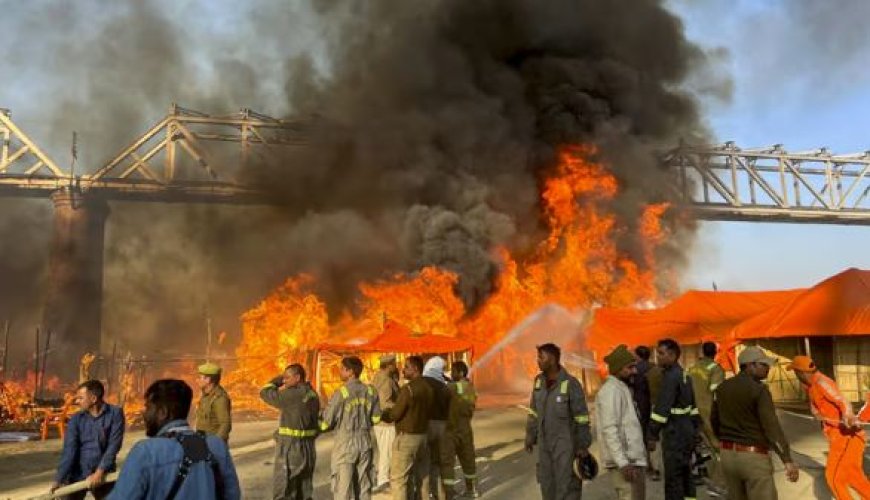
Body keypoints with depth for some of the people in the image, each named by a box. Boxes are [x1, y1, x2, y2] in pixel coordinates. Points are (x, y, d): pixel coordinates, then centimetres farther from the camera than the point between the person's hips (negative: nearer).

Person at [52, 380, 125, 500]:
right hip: (77, 475, 1)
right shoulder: (76, 420, -3)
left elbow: (114, 445, -14)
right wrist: (59, 479, -19)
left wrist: (100, 471, -22)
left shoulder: (115, 414, -9)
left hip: (103, 475, -1)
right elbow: (69, 450, -10)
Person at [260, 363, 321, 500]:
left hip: (290, 449, -9)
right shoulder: (312, 394, 10)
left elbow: (265, 393, -9)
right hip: (307, 448, 9)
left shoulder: (292, 394, -18)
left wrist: (276, 380, 6)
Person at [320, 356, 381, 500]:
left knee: (342, 488, 3)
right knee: (364, 486, 14)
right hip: (365, 443, 5)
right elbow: (376, 418, 7)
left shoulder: (341, 393, -15)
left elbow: (326, 423, -11)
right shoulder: (370, 391, 0)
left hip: (345, 445, -5)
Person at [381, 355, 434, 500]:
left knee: (398, 478, -2)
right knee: (421, 475, 14)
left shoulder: (408, 388, -17)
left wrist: (379, 415, 0)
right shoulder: (428, 388, 6)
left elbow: (395, 414, -15)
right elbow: (428, 412, 11)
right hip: (423, 436, 8)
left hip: (406, 437, -8)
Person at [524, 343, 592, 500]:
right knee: (547, 483, 14)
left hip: (566, 444, -6)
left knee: (567, 484, -1)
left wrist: (583, 445, -11)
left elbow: (581, 418, -12)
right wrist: (530, 437, 12)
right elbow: (534, 412, 11)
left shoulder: (570, 384, -17)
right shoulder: (539, 381, 2)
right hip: (544, 443, 6)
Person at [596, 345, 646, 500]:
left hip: (634, 460, 10)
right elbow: (610, 430, -22)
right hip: (625, 463, -10)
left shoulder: (622, 388, 16)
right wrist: (623, 463, -26)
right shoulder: (611, 390, -15)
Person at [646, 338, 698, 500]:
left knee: (673, 479, -4)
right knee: (685, 475, 17)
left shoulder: (670, 376, -17)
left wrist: (652, 436, -19)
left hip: (674, 434, -10)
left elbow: (661, 409, -22)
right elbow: (693, 407, 17)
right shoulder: (684, 375, 12)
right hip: (687, 431, 10)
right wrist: (694, 431, 22)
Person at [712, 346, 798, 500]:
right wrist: (787, 460, -20)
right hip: (754, 456, -7)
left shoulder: (722, 388, 7)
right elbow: (771, 426, -20)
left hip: (728, 455, 7)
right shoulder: (759, 389, -13)